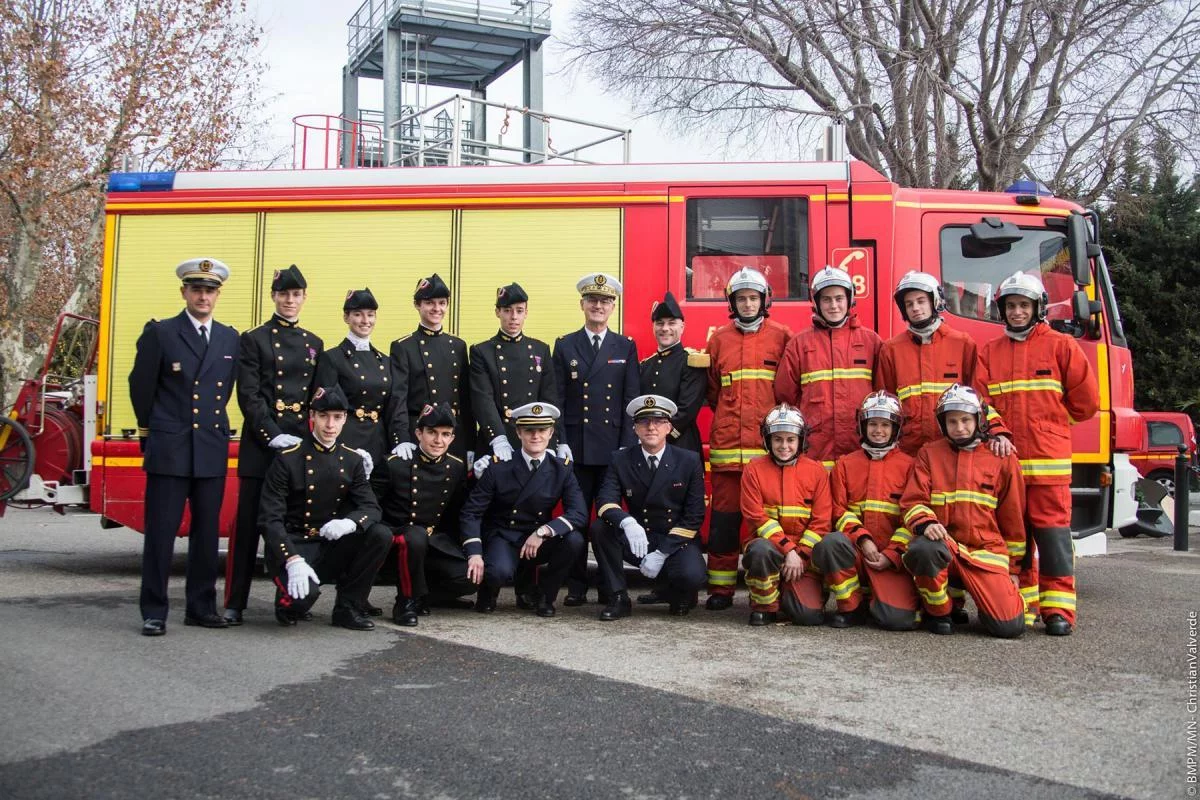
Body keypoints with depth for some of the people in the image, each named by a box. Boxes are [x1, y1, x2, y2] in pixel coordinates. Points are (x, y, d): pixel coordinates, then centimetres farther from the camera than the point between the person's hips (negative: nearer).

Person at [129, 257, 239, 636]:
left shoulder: (230, 339, 11)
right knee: (160, 533, -2)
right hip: (169, 451, -4)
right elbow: (141, 388, 4)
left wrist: (211, 425, 14)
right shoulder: (159, 333, 0)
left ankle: (201, 607, 16)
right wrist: (152, 433, 10)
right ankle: (153, 612, 5)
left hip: (212, 452, 4)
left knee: (207, 533, 8)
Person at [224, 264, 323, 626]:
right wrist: (273, 435, -15)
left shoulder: (314, 343, 15)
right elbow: (249, 396, -6)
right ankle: (234, 603, 4)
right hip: (260, 443, -4)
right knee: (248, 523, -2)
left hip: (303, 443, 4)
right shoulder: (254, 339, 2)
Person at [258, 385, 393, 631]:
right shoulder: (287, 459, -8)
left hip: (334, 545, 5)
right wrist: (293, 560, -29)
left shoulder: (352, 460, 6)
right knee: (304, 593, -34)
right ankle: (290, 603, 5)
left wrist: (349, 523, -26)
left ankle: (348, 607, -6)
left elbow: (371, 507, 0)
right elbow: (269, 519, -13)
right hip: (294, 545, -5)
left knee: (381, 535, -21)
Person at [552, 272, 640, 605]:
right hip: (576, 448, 0)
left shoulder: (626, 347, 9)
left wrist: (627, 446, -4)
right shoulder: (565, 346, 8)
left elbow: (631, 401, 4)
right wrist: (560, 442, -5)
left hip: (612, 449, 0)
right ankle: (576, 586, 10)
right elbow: (557, 399, 4)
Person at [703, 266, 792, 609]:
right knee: (724, 518, 3)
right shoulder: (719, 339, 13)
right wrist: (729, 415, 9)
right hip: (726, 444, 2)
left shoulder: (781, 337, 6)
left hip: (768, 442, -2)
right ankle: (720, 589, 10)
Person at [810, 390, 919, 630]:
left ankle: (876, 601, 15)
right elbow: (839, 509, 5)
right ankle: (851, 607, -10)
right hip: (855, 549, 2)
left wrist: (892, 554, -9)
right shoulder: (846, 464, 14)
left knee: (898, 619, -24)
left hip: (892, 557, -1)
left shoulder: (908, 465, 9)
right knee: (831, 543, -35)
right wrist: (862, 539, -12)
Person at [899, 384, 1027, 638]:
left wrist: (1013, 567, 14)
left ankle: (987, 600, 20)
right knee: (922, 549, -39)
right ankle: (938, 612, -8)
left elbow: (1013, 518, 12)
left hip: (986, 551, 0)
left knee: (1010, 626, -19)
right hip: (943, 544, 0)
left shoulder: (1002, 459, 8)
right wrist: (926, 524, -23)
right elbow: (913, 502, 0)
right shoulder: (929, 454, 8)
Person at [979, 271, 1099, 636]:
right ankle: (1021, 604, 17)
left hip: (1048, 460, -3)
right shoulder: (988, 352, 12)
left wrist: (1047, 423, 11)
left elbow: (1085, 400, 3)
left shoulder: (1061, 346, 4)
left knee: (1052, 531, -5)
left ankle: (1058, 609, -1)